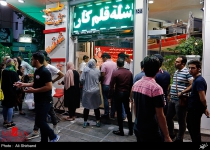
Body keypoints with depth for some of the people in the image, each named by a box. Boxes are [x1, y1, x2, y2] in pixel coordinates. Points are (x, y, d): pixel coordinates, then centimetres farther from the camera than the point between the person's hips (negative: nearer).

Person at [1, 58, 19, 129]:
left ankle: (5, 121, 25)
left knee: (5, 106, 15)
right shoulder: (14, 72, -15)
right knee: (10, 106, -2)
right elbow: (17, 82, -11)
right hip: (11, 91, -6)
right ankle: (9, 123, 0)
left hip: (4, 90, 6)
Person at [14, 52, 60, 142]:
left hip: (45, 101, -9)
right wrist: (23, 84, 12)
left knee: (39, 122, -6)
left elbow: (49, 87, -25)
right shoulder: (37, 71, 10)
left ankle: (53, 137, 12)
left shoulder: (45, 72, -19)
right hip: (39, 101, 9)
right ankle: (44, 140, 26)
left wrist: (34, 90, -21)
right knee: (41, 121, 14)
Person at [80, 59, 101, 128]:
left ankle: (85, 122, 18)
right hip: (95, 91, 1)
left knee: (86, 107, 11)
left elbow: (81, 79, -11)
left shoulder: (85, 70, -10)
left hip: (87, 91, -1)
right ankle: (98, 122, 21)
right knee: (96, 107, 14)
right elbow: (100, 79, 0)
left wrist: (85, 83, 8)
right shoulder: (97, 71, -6)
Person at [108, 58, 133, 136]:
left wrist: (110, 96, -4)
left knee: (119, 112, 5)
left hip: (118, 94, -4)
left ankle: (121, 131, 13)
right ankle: (131, 129, 23)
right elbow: (131, 85, 7)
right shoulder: (129, 73, 0)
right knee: (128, 111, 16)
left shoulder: (115, 73, -13)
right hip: (126, 93, 5)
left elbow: (111, 86, -13)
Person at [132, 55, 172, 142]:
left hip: (137, 128, 6)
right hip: (151, 132, -6)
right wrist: (167, 136, -11)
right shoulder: (156, 88, -22)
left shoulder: (136, 85, -1)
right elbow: (160, 115, -19)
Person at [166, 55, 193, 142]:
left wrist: (182, 93, -22)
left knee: (181, 120, 5)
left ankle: (179, 139, 20)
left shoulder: (187, 72, -13)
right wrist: (170, 92, 13)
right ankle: (171, 135, 34)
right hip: (172, 99, 9)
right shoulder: (176, 72, 13)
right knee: (168, 117, 16)